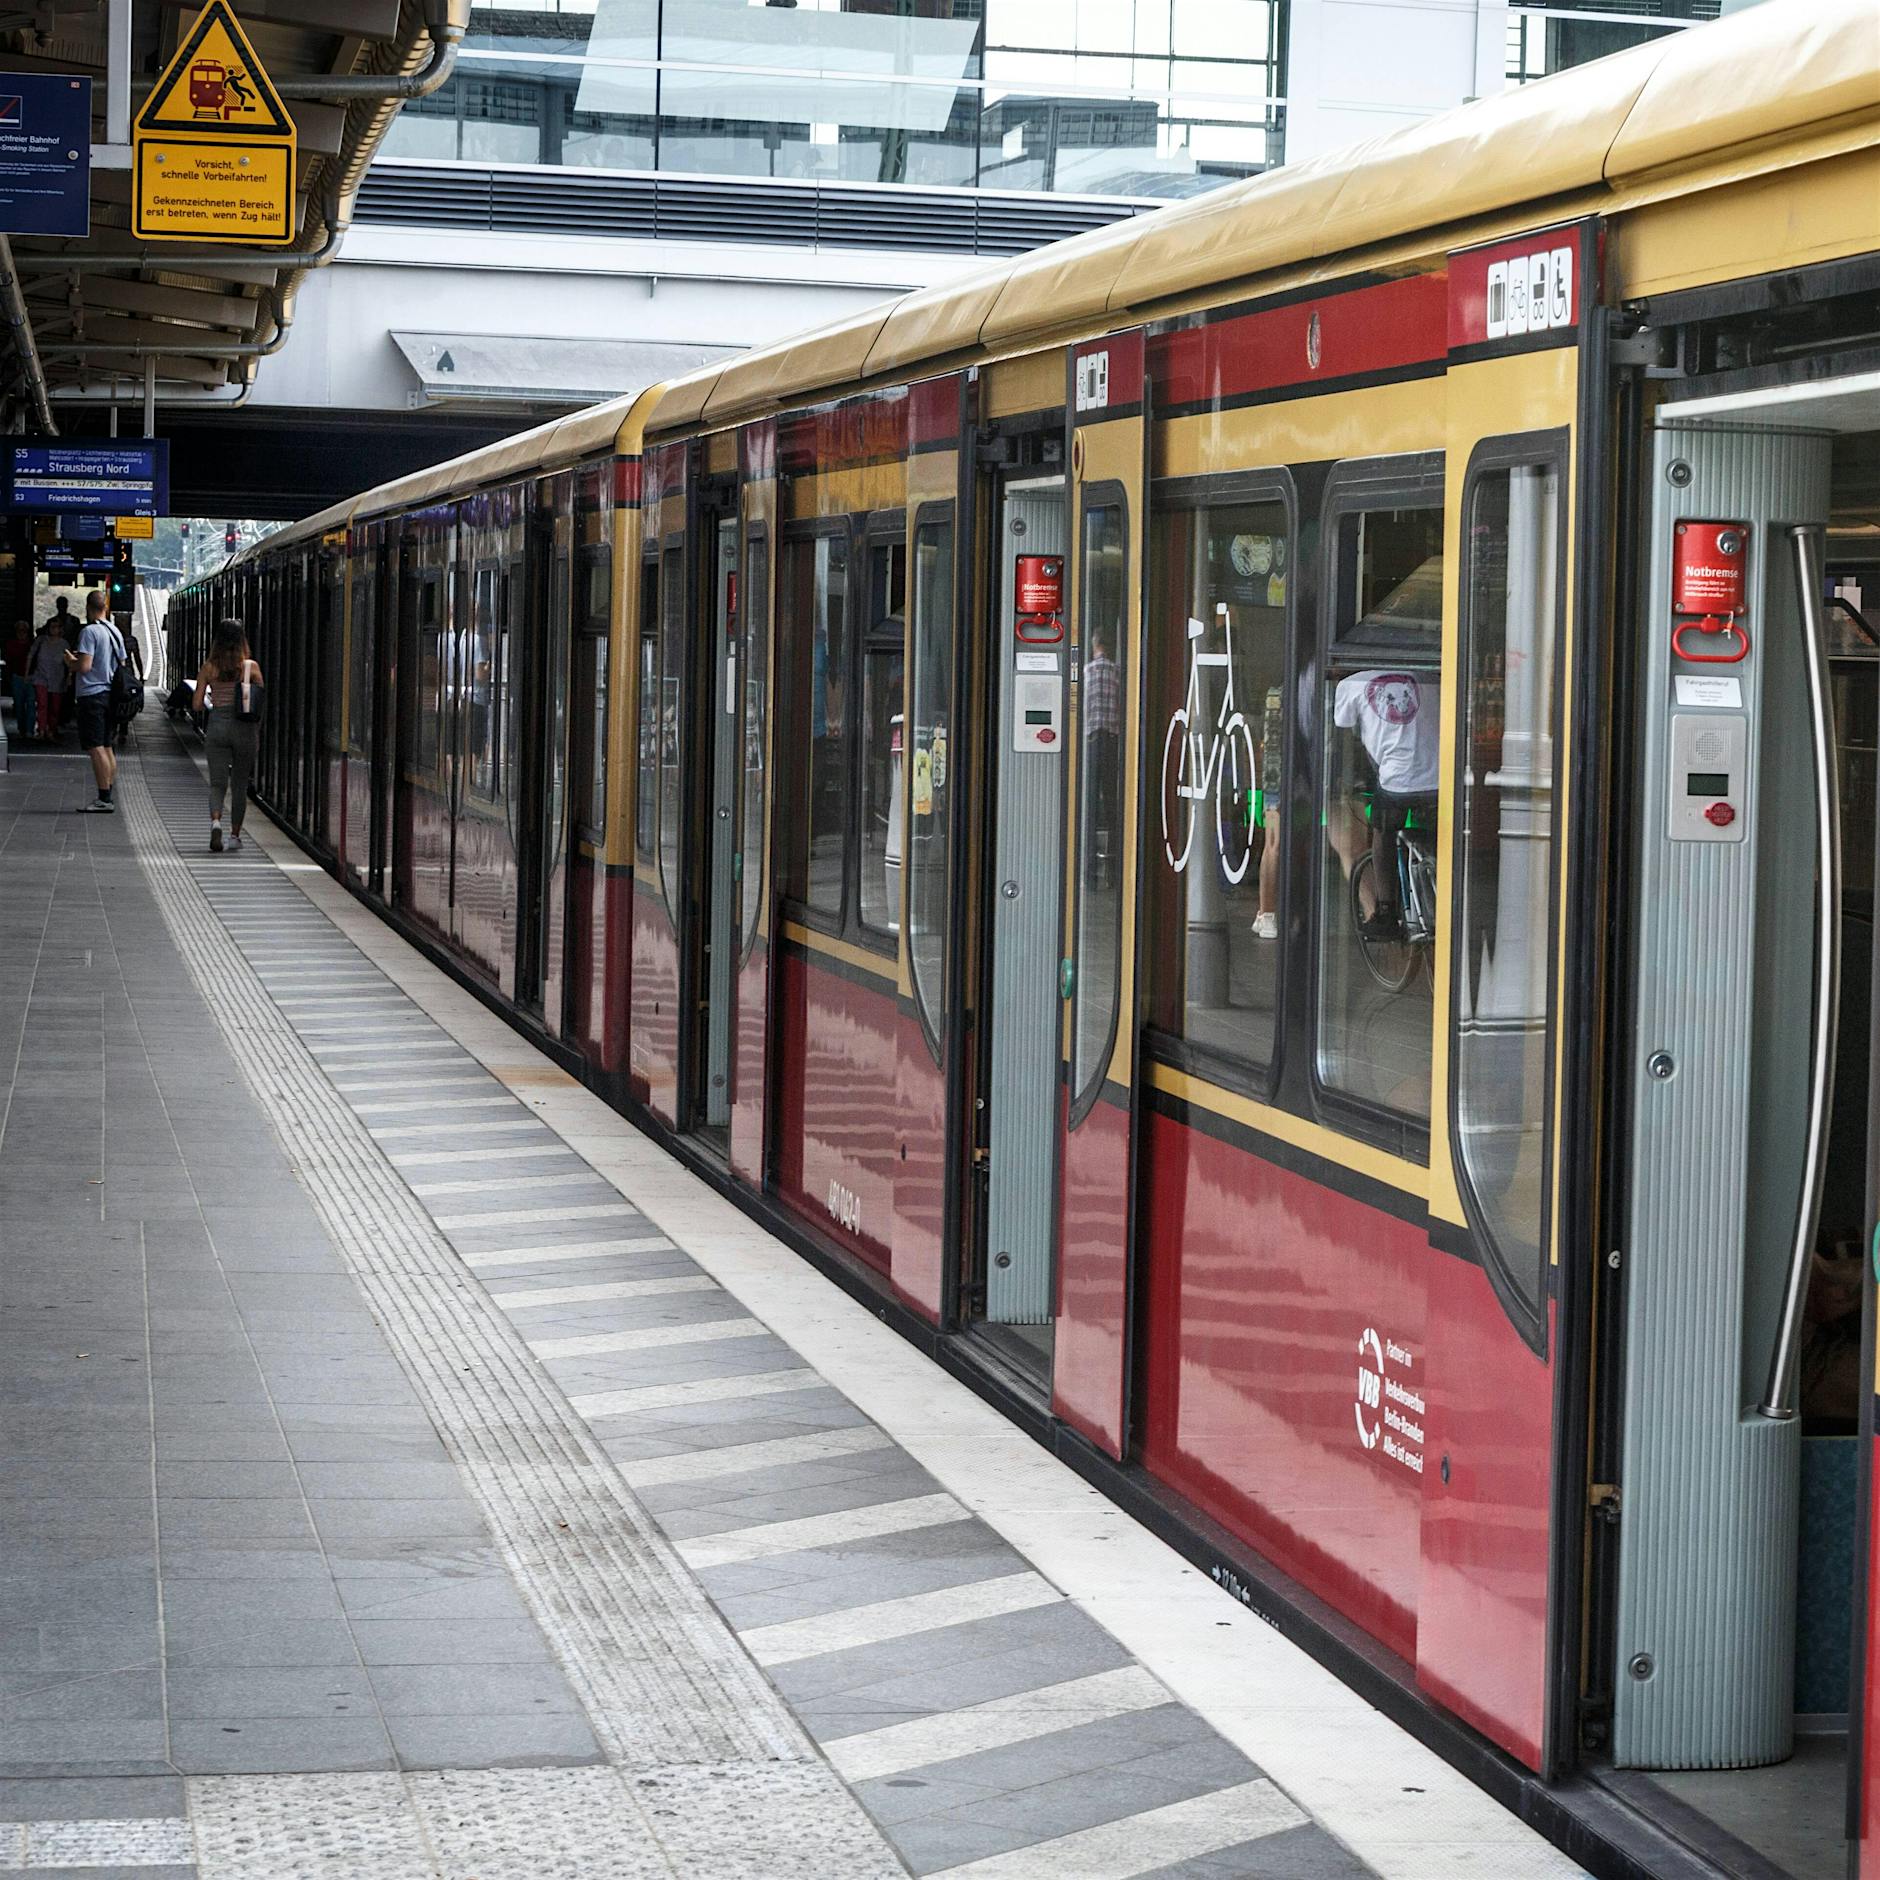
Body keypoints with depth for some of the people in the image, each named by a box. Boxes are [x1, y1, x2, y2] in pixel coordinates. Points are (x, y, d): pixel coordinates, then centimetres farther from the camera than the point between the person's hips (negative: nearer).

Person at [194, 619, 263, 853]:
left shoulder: (208, 668, -1)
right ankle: (235, 835, 19)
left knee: (217, 783, 3)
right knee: (240, 785, 13)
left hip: (217, 726, 0)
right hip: (244, 728, 0)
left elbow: (198, 704, -1)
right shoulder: (251, 667, -3)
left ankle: (215, 821, -24)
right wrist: (258, 728, 15)